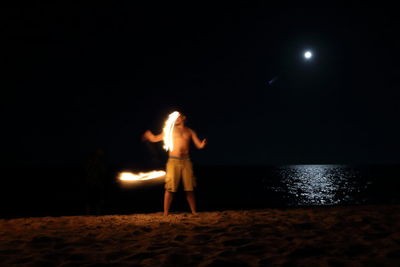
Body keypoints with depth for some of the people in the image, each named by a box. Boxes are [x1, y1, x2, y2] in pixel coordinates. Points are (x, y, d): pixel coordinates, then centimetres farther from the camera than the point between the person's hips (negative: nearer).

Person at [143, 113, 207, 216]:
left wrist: (203, 143, -13)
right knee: (170, 189, -6)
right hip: (173, 161, -1)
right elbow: (155, 139, 15)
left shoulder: (190, 132, 15)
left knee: (190, 189, 0)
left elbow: (199, 145, 8)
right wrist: (148, 135, -1)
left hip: (186, 161, 1)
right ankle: (165, 214, -2)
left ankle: (194, 213, 8)